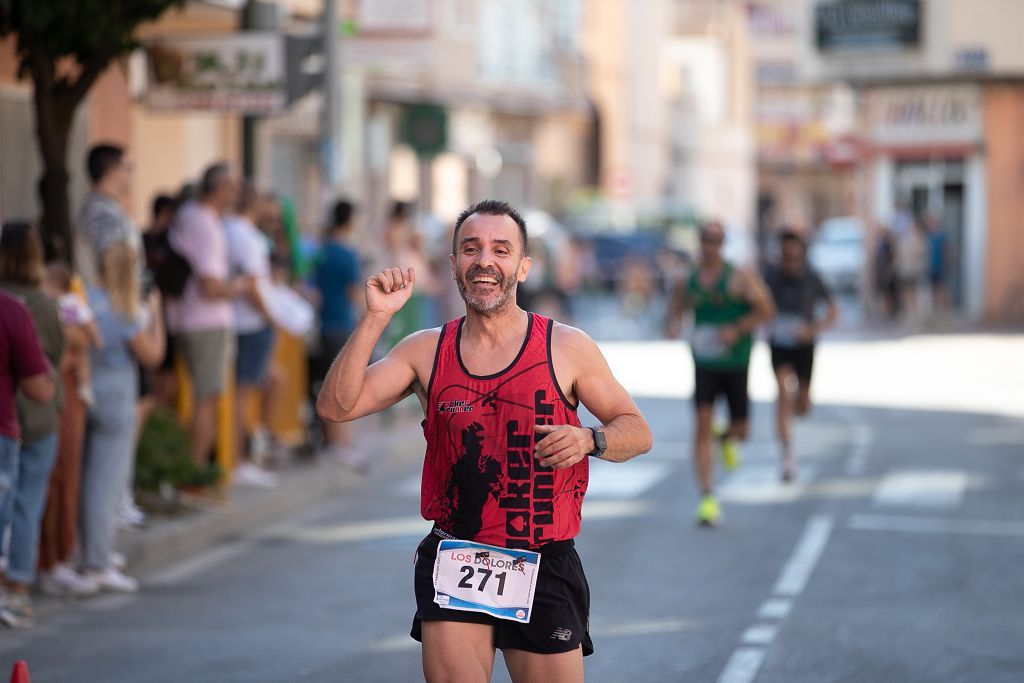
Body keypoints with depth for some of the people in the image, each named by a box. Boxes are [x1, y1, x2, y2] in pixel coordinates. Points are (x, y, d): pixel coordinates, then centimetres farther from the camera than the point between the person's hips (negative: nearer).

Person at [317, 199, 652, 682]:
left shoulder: (567, 348, -1)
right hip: (454, 568, 1)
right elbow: (336, 407, -4)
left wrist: (589, 440, -18)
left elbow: (637, 431, 4)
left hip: (545, 570, 0)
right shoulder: (426, 351, 4)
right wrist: (376, 317, -12)